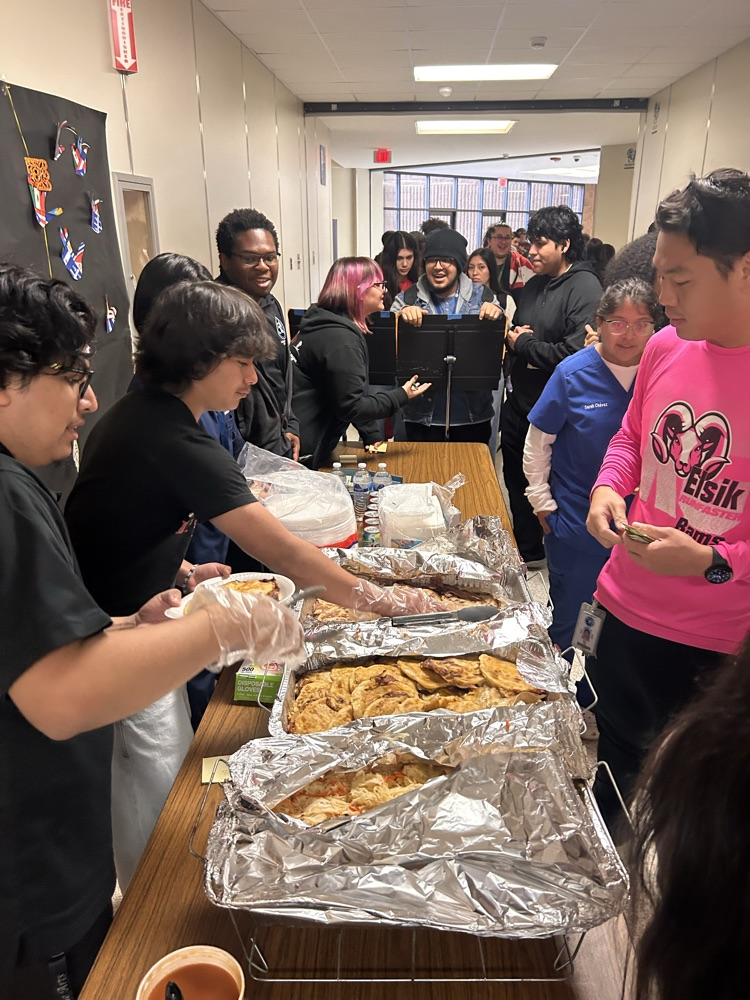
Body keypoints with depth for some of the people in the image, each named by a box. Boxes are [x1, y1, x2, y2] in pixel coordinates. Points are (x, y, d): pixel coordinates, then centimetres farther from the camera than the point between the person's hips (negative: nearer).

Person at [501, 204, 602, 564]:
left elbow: (575, 353, -26)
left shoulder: (584, 288, -16)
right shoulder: (534, 285, 10)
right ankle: (526, 551, 37)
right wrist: (512, 336, -4)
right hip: (520, 403, 9)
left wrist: (524, 343, -13)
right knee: (516, 480, 18)